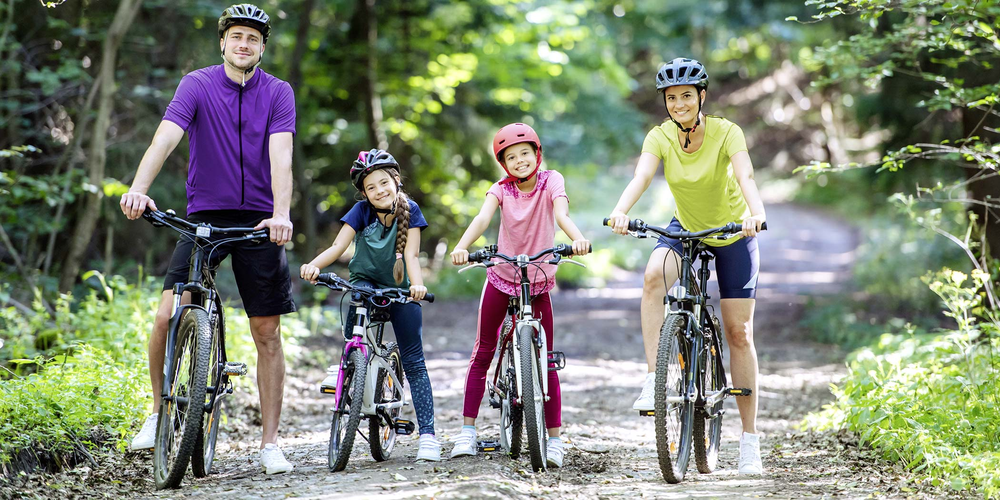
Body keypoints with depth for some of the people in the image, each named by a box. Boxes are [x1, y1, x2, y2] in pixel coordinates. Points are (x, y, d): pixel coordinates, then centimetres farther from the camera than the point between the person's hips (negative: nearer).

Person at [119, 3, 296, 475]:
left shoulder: (278, 93, 0)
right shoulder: (197, 85, -2)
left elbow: (281, 155, -14)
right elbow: (165, 137, -17)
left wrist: (281, 214, -31)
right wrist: (137, 189, -35)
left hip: (258, 221, 1)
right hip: (204, 216, -1)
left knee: (267, 333, 2)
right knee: (167, 316, -16)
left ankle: (270, 443, 11)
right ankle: (158, 412, 6)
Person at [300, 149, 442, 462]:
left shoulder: (409, 210, -13)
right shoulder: (361, 211, -13)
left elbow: (411, 255, -22)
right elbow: (338, 247, -23)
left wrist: (417, 284, -42)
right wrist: (313, 265, -43)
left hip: (399, 289, 0)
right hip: (365, 281, 0)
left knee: (413, 360, -5)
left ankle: (427, 434, -4)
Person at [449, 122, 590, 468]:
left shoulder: (550, 181, -11)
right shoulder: (501, 190, -8)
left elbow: (561, 213, -29)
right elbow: (482, 218, -26)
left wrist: (577, 238, -51)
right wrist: (462, 247, -46)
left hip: (538, 282, -2)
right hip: (501, 276, 2)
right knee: (483, 351, 5)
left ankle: (554, 439, 2)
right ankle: (467, 431, 11)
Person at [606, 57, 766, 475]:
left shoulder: (726, 133, -23)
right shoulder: (660, 137, -17)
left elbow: (745, 177, -39)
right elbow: (641, 177, -33)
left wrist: (757, 214, -59)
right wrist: (621, 211, -53)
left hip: (733, 233, -2)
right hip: (684, 228, 2)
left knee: (739, 334, -3)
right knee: (654, 274, -33)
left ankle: (750, 440, 5)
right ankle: (653, 381, -30)